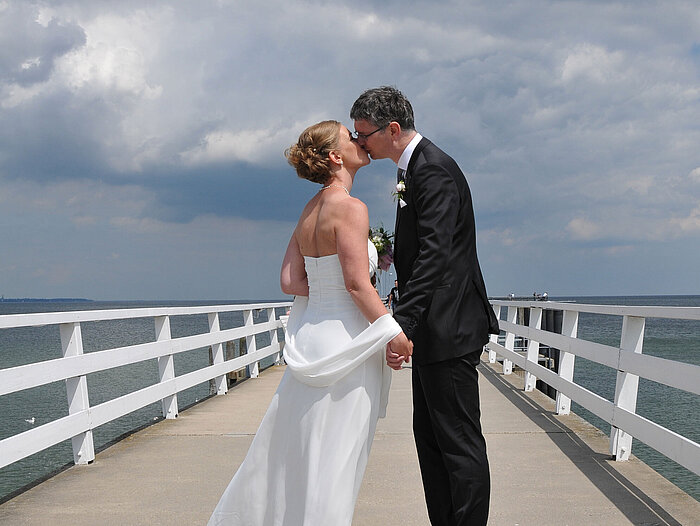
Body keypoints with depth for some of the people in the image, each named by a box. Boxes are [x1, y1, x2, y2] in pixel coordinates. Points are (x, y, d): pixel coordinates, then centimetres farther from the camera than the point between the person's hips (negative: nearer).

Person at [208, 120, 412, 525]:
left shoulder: (310, 210, 12)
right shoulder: (350, 208, -14)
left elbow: (290, 282, 10)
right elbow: (357, 284, -18)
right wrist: (396, 333, -13)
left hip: (310, 336, 8)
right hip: (344, 339, -8)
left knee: (295, 450, 18)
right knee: (334, 457, 1)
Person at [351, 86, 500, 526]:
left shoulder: (433, 169, -16)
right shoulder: (417, 166, 16)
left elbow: (435, 254, -26)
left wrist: (402, 324, -30)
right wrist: (406, 321, 21)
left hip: (449, 328, -11)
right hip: (434, 329, 11)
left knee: (459, 442, -4)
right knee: (430, 436, 15)